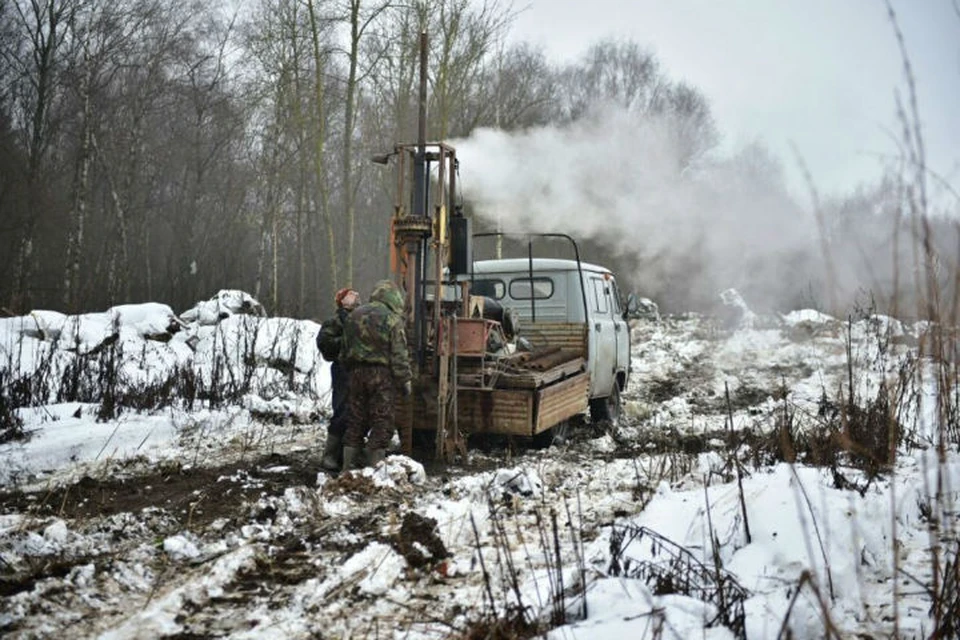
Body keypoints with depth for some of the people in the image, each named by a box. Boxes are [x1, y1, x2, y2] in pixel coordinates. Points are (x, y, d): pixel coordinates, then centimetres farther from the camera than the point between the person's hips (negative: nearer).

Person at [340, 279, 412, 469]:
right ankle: (376, 465, 2)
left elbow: (346, 349, 15)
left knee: (356, 420, 12)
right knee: (382, 422, 2)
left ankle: (348, 465, 16)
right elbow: (399, 354, -11)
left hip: (357, 373, 6)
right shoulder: (392, 320, -10)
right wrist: (405, 380, -4)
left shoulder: (353, 316, 10)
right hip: (382, 375, -6)